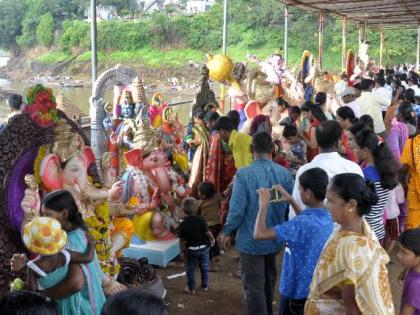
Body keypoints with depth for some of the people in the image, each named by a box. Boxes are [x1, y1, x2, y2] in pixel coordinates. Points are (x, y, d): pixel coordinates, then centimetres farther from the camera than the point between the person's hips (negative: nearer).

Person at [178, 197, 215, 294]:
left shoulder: (183, 224, -13)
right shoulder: (201, 219, -16)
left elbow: (183, 239, -9)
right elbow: (207, 232, -15)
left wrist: (184, 248, 7)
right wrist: (212, 239, 3)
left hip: (191, 249, 0)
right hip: (204, 247, 1)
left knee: (190, 269, 13)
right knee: (204, 267, 17)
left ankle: (191, 288, 18)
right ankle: (205, 286, 26)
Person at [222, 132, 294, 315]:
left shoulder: (244, 174, -20)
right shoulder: (285, 174, -8)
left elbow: (237, 208, -18)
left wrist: (228, 232, -3)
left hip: (251, 240, -5)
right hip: (275, 238, 5)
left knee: (253, 285, 5)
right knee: (269, 279, 26)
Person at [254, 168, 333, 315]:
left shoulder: (301, 224, -29)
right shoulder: (328, 218, -4)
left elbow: (259, 234, -29)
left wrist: (264, 204, -16)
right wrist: (291, 201, 12)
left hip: (297, 290, -7)